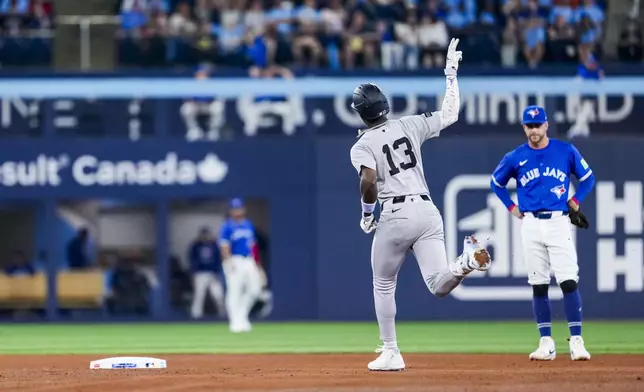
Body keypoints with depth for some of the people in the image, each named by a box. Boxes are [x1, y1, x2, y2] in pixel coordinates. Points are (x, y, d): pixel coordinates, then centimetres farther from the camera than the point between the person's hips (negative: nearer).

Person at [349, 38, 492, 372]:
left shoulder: (362, 146, -2)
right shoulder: (409, 126, 10)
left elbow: (369, 181, -20)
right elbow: (450, 114, 20)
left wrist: (367, 212, -3)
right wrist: (451, 74, 27)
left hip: (395, 217, -4)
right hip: (428, 212, 4)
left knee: (383, 285, 17)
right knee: (439, 287, -5)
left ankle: (391, 353, 17)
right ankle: (467, 260, -36)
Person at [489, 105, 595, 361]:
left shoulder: (566, 151, 2)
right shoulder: (515, 157, 4)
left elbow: (588, 178, 14)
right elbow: (496, 183, 21)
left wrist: (575, 202, 3)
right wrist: (512, 208, 11)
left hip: (558, 222, -2)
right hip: (531, 225, 2)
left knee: (568, 281, -10)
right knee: (539, 285, 3)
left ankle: (576, 341, -11)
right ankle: (546, 343, 8)